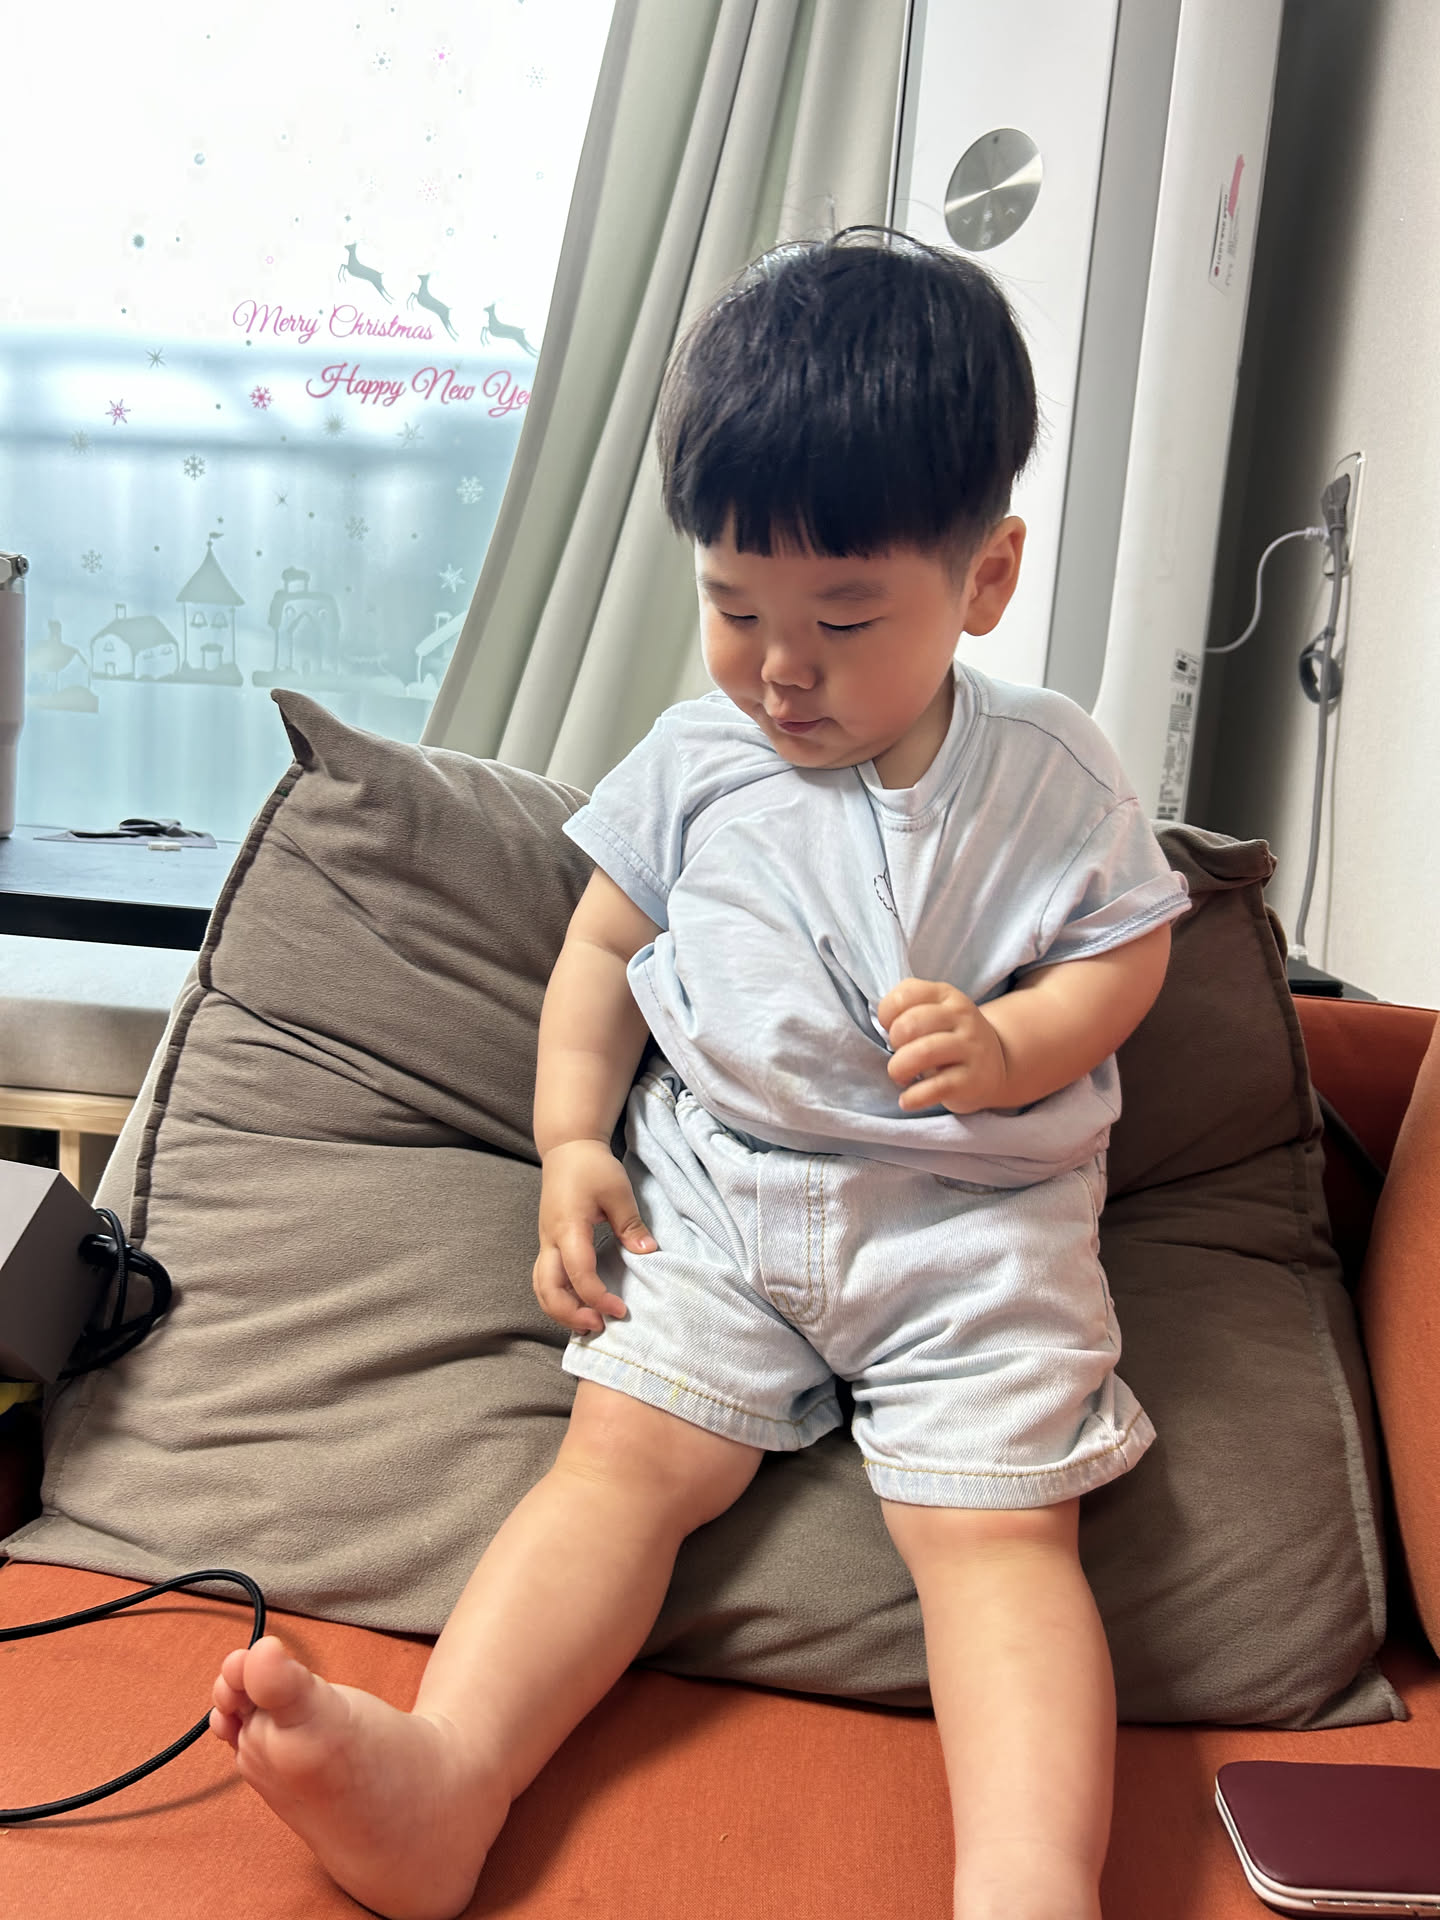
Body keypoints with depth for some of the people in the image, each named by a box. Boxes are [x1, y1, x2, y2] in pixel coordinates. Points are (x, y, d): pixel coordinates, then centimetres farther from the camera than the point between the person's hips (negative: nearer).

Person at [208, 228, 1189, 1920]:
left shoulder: (1050, 775, 2)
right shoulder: (692, 761, 6)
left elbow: (1128, 949, 9)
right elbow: (603, 950, 11)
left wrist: (1013, 1044, -13)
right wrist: (571, 1141, -2)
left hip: (976, 1219, 0)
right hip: (714, 1193, 1)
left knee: (997, 1520, -16)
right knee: (624, 1453, -15)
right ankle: (442, 1774, -23)